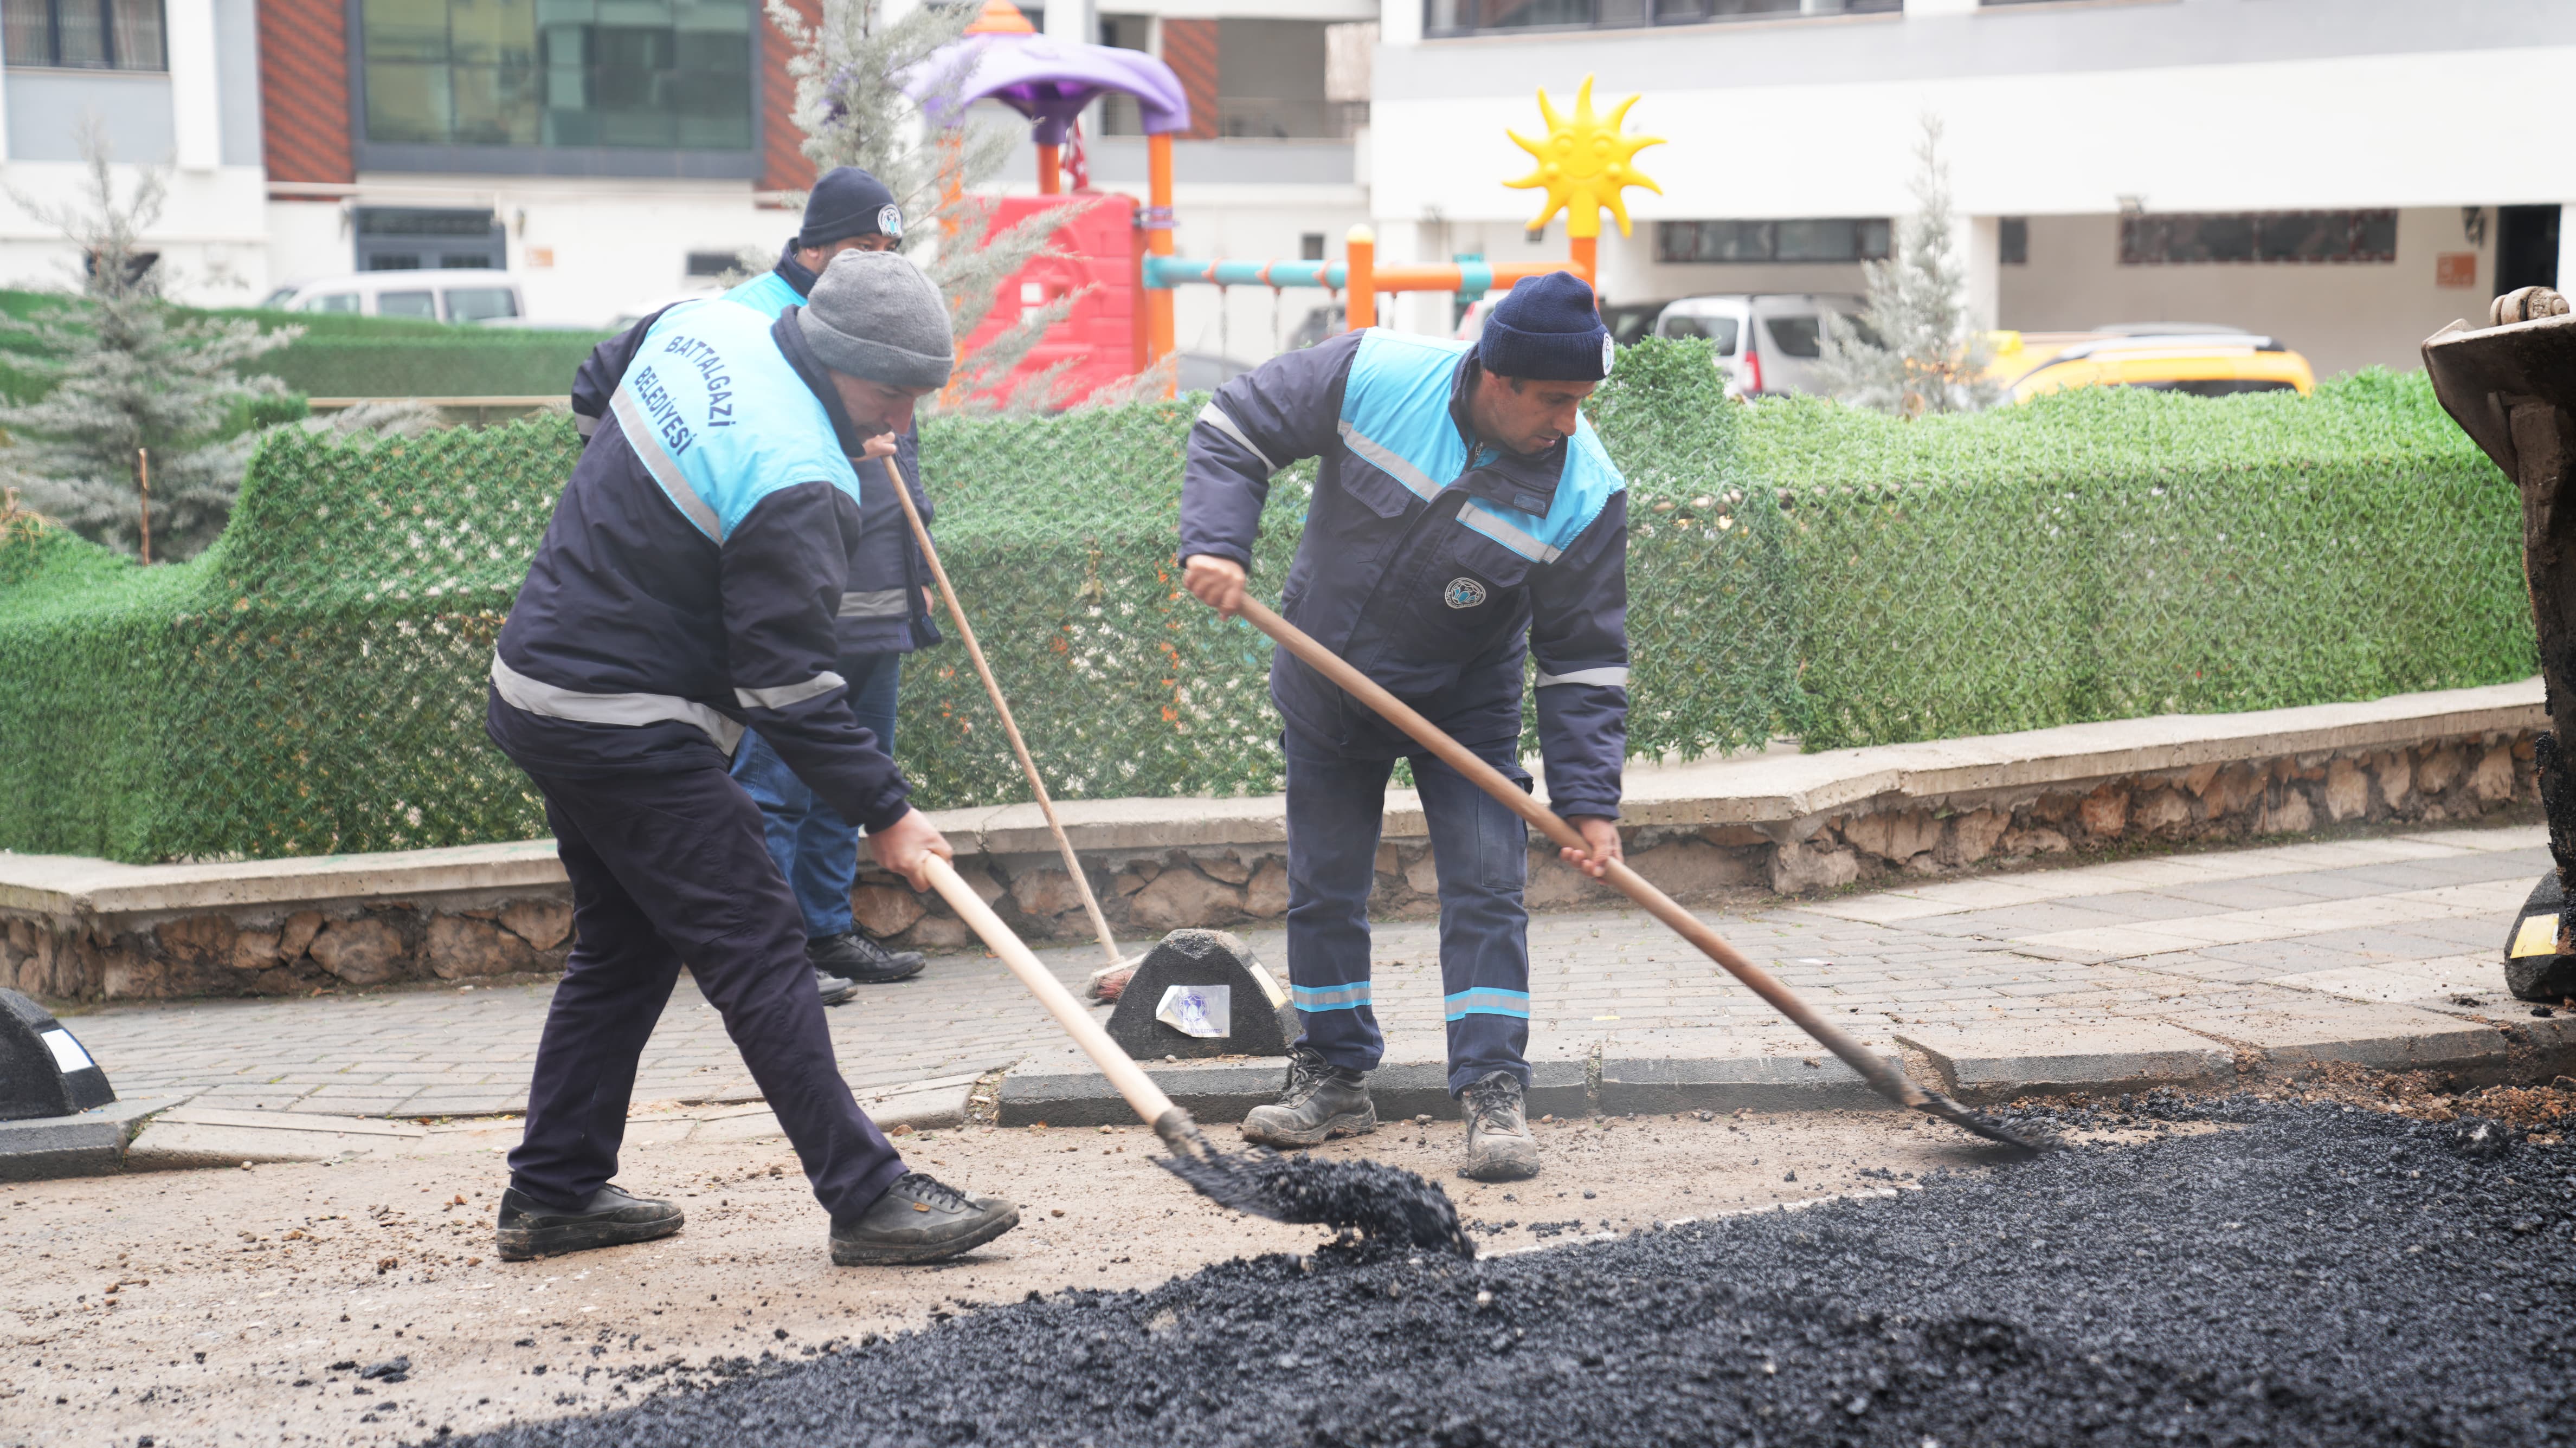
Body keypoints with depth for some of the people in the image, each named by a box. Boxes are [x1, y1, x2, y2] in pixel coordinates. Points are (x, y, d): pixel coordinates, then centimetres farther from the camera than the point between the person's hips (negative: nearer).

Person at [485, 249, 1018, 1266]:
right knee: (759, 954, -7)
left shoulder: (705, 328, 3)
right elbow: (789, 686, -21)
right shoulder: (798, 485, -23)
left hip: (539, 687, 10)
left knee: (624, 946, 19)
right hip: (633, 732, -10)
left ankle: (553, 1194, 24)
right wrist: (883, 811, -12)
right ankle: (869, 1199, -5)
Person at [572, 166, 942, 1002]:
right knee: (776, 779, -5)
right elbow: (600, 396, -9)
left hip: (875, 604, 8)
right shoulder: (746, 321, -9)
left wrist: (916, 568, 24)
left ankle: (828, 931, 22)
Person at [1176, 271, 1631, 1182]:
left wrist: (1588, 800, -22)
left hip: (1465, 710, -1)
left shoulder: (1585, 492, -22)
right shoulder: (1372, 377, -24)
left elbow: (1586, 658, -16)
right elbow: (1233, 429, -11)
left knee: (1486, 889, -10)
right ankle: (1334, 1078, 23)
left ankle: (1495, 1094, -5)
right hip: (1326, 696, 1)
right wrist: (1216, 542, -26)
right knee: (1323, 891, 9)